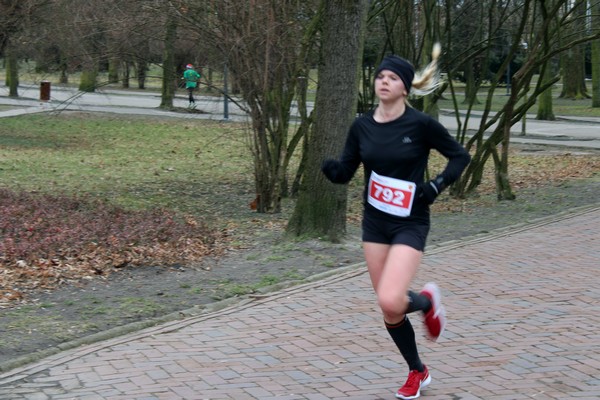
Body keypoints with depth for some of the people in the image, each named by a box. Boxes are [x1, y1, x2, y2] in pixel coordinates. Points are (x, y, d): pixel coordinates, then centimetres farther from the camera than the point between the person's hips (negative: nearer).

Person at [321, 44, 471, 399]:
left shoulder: (421, 124, -12)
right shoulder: (362, 126, 0)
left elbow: (461, 155, -1)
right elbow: (344, 174, 2)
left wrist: (437, 186, -15)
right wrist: (329, 167, -20)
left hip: (410, 224, -5)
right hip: (375, 223, 5)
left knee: (391, 301, -21)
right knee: (388, 308, 9)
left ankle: (427, 300, 15)